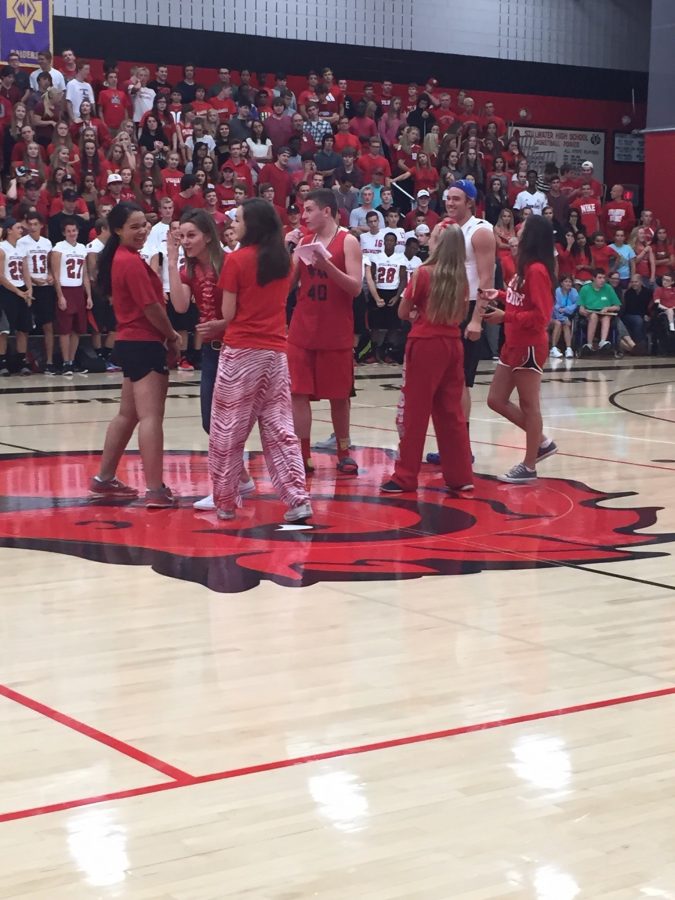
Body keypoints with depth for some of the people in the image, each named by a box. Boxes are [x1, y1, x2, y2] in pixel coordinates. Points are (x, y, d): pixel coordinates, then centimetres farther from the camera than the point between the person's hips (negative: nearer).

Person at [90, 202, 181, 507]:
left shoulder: (118, 258, 14)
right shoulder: (132, 262, -16)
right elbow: (151, 308, -17)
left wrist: (165, 334, 8)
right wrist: (172, 336, -2)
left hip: (131, 342, 10)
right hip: (144, 344, -10)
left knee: (128, 414, 18)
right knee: (151, 417, -11)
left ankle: (104, 480, 25)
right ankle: (156, 491, -14)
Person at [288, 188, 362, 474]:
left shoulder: (348, 242, -6)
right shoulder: (304, 241, 9)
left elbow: (355, 287, -14)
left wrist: (327, 264, -26)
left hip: (336, 332, -4)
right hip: (302, 329, 4)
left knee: (339, 395, 7)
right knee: (298, 392, -2)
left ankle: (343, 453, 20)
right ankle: (303, 456, 3)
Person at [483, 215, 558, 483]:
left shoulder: (537, 270, -18)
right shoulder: (526, 267, 10)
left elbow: (540, 316, -21)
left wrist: (505, 316, -21)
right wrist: (500, 295, 5)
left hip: (529, 346, -10)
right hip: (514, 344, 10)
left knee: (529, 405, 0)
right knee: (496, 400, 13)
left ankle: (529, 467, 9)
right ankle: (542, 442, 24)